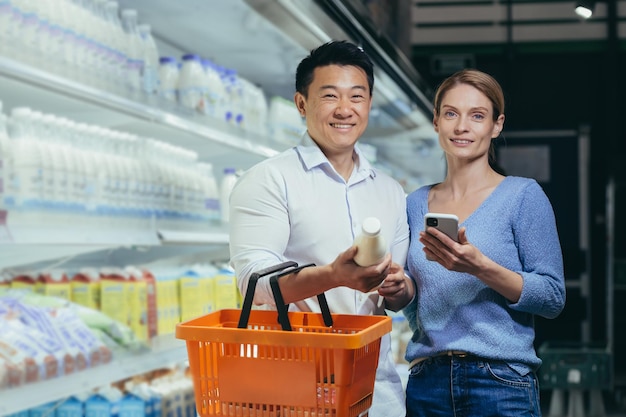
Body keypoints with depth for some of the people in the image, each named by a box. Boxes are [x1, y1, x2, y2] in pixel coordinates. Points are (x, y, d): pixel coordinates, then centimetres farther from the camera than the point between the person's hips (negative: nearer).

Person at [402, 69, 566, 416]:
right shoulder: (417, 203, 9)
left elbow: (553, 298, -9)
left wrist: (480, 267, -22)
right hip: (426, 384, 4)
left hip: (501, 384, -4)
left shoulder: (524, 195, -4)